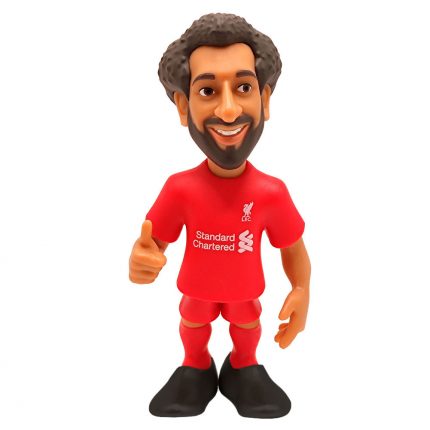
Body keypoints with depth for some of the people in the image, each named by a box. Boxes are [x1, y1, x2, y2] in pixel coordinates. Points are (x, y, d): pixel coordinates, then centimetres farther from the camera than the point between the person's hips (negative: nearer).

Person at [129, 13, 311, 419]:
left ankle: (243, 367, 63)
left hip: (245, 286, 1)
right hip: (198, 284, 0)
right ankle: (195, 368, 62)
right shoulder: (180, 188, -31)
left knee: (246, 322, 30)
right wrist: (140, 262, -44)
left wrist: (301, 292, -29)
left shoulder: (272, 192, -29)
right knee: (194, 322, 29)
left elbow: (293, 248, -16)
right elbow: (152, 242, -22)